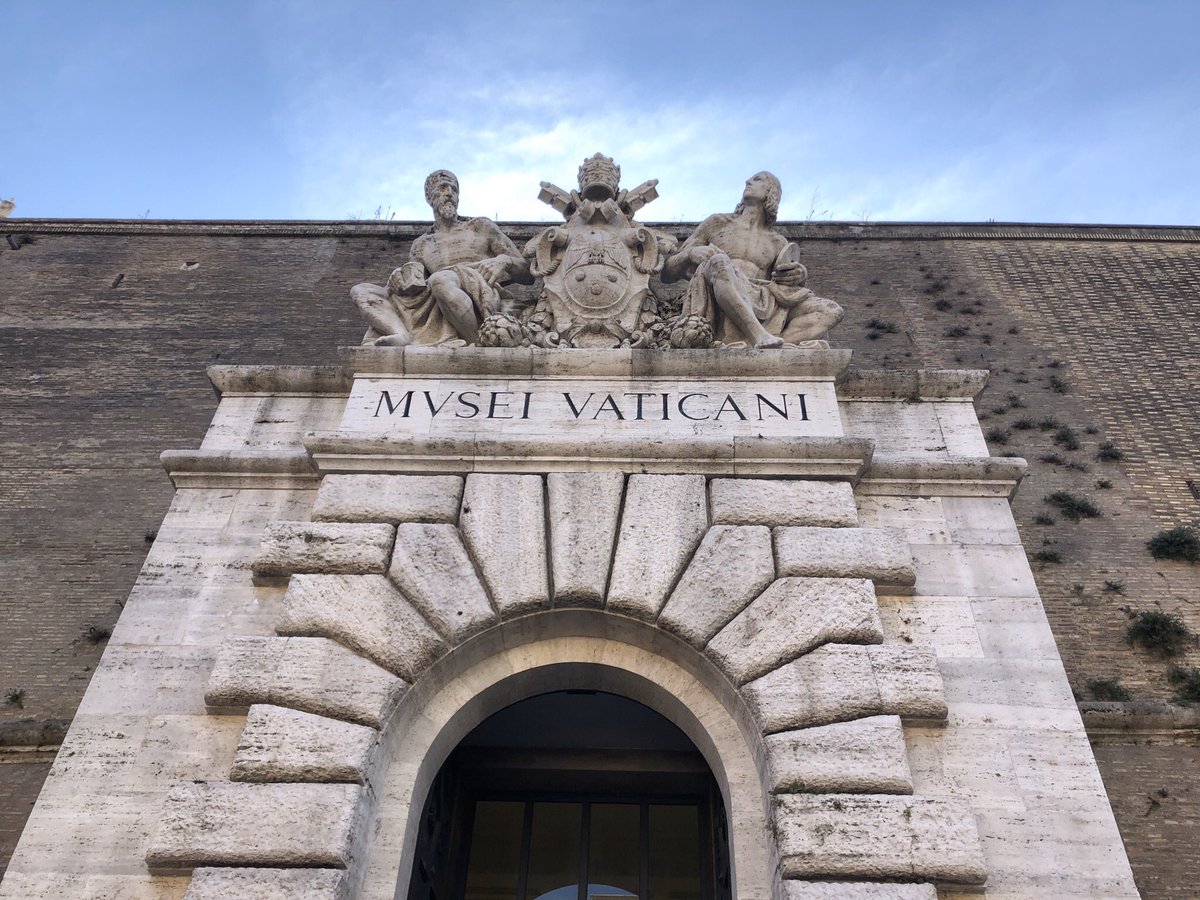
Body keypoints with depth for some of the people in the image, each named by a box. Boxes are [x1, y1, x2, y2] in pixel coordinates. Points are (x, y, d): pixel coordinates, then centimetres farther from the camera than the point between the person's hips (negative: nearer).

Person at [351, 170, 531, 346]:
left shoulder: (481, 227, 24)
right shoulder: (421, 245, 31)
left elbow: (527, 273, 18)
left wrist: (504, 261, -5)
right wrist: (404, 273, 0)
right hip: (433, 308, 4)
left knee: (440, 280, -37)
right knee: (360, 291, -9)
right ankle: (404, 337, -36)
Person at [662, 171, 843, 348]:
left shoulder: (778, 243, 26)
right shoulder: (717, 223, 21)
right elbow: (666, 273, 16)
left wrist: (800, 275, -1)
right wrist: (691, 253, -7)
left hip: (758, 312, 3)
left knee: (832, 311, -16)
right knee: (719, 262, -32)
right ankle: (760, 337, -45)